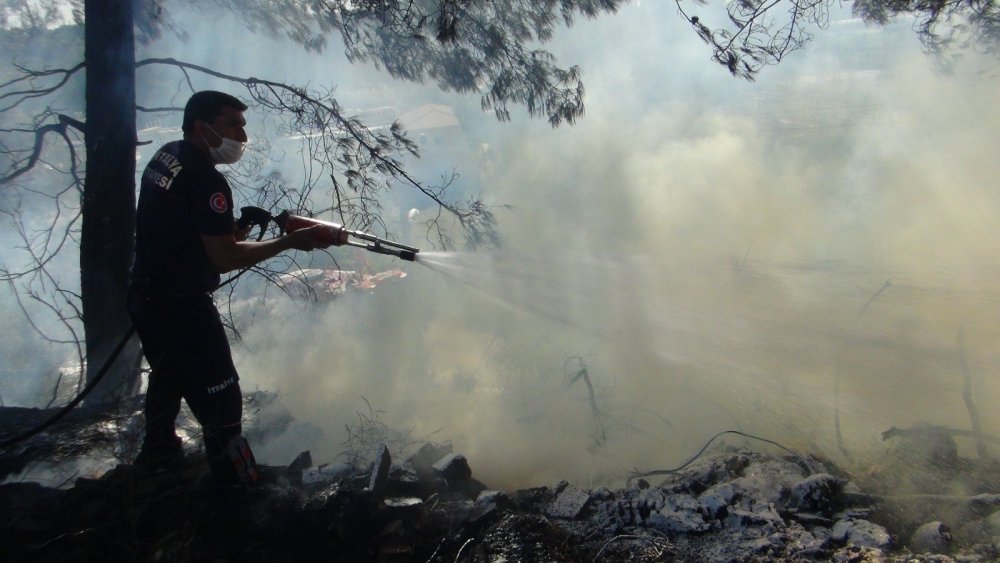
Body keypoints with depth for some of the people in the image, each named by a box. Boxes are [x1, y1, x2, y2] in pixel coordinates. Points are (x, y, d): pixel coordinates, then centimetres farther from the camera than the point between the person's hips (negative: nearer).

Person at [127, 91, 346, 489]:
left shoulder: (165, 156, 6)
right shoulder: (206, 180, -22)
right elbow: (225, 258, -22)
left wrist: (227, 230, 4)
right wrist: (290, 241, -17)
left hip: (145, 297, 10)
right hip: (182, 307, -10)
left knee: (168, 378, 27)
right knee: (220, 400, -2)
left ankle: (159, 456, 46)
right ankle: (236, 485, 5)